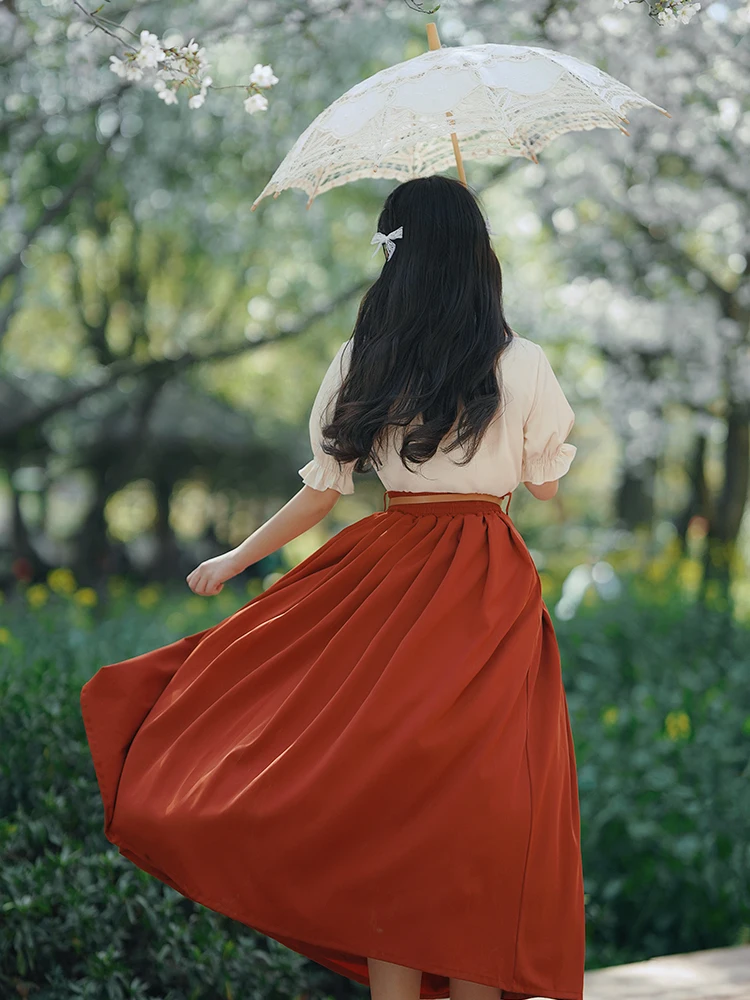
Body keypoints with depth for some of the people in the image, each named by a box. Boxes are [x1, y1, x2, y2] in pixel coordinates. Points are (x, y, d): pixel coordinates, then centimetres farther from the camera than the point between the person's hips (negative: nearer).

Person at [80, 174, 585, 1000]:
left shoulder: (363, 361, -1)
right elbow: (547, 483, 6)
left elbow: (321, 490, 3)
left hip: (388, 576, 2)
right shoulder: (521, 365, -4)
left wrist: (236, 559, 17)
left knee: (386, 795, 8)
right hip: (489, 587, -1)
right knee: (476, 807, 4)